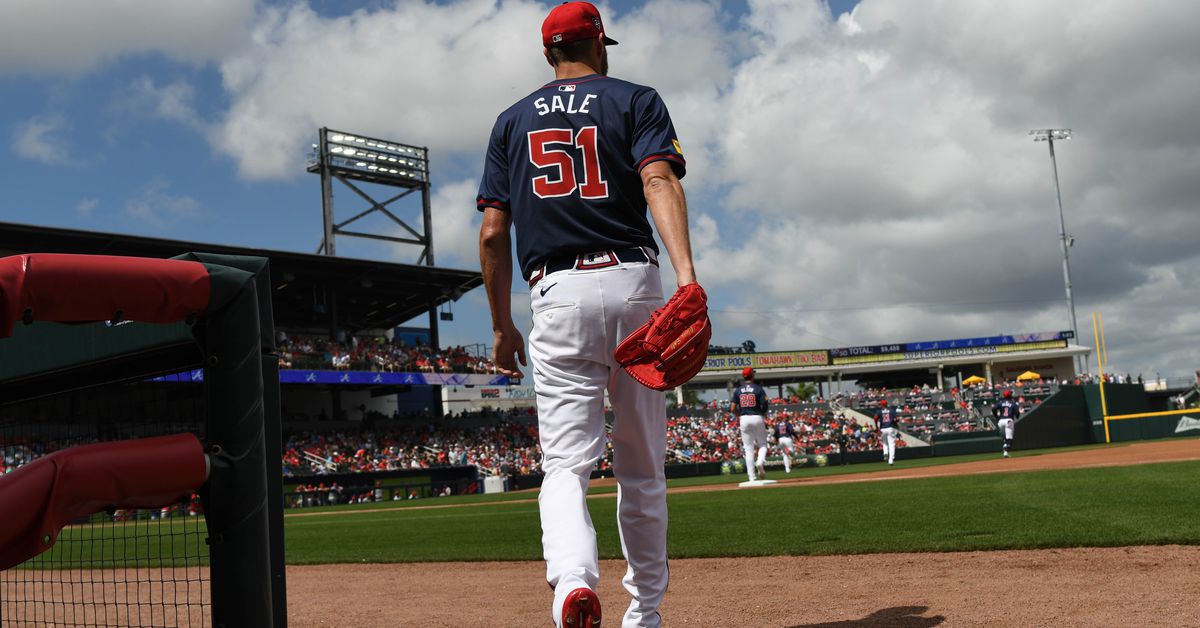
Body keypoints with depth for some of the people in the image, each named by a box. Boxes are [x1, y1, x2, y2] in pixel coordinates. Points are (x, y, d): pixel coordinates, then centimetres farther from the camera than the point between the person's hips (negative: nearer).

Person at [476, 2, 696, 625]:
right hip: (632, 284, 0)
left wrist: (502, 327, 15)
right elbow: (660, 181, -11)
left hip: (556, 295, 1)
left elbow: (492, 232, 9)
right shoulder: (636, 101, 9)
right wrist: (687, 276, -23)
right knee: (641, 468, 12)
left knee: (566, 462, -2)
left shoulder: (512, 121, 16)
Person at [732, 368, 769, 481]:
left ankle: (752, 477, 1)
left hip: (744, 419, 2)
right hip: (757, 418, -2)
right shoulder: (758, 389, -3)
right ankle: (760, 462, -18)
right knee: (762, 444, 13)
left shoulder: (738, 390, 5)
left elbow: (733, 409, 1)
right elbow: (764, 406, -8)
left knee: (748, 448, 5)